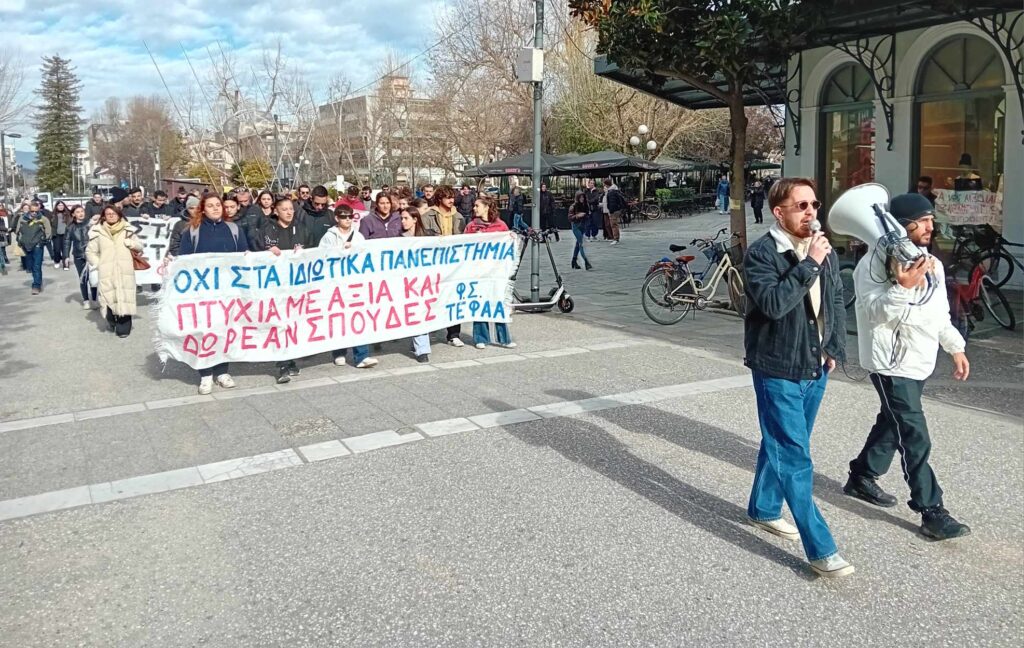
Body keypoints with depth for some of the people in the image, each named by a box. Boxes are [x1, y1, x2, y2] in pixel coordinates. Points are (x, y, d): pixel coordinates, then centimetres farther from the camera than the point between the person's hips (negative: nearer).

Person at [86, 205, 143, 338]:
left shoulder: (127, 230, 10)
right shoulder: (98, 231, 7)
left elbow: (140, 247, 15)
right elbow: (90, 251, 11)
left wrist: (129, 242, -3)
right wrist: (98, 264, 0)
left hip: (125, 271, 0)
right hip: (107, 272, 0)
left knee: (124, 299, -6)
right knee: (109, 299, -5)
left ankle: (123, 328, -1)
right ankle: (112, 322, 17)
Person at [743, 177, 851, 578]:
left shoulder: (824, 251, 7)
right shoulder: (761, 254, -14)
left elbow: (837, 302, 18)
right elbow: (773, 303, -28)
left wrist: (836, 348, 11)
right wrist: (809, 265, -26)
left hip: (815, 369, 7)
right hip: (778, 372, -7)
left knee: (781, 446, 20)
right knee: (795, 459, -4)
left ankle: (764, 509, 40)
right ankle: (820, 549, 0)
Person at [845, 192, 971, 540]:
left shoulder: (932, 264, 11)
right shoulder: (875, 262, -15)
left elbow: (940, 313, 21)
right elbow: (874, 309, -24)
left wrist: (955, 347, 20)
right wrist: (903, 287, -37)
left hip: (920, 361, 9)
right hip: (891, 363, -9)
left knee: (893, 422, 19)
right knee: (914, 436, -8)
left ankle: (861, 477, 37)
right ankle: (931, 511, -2)